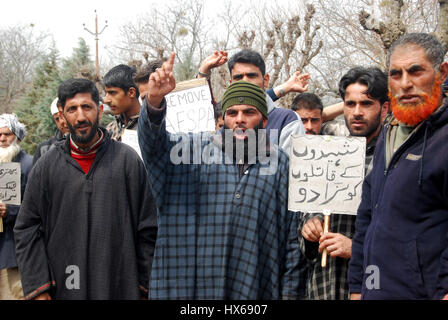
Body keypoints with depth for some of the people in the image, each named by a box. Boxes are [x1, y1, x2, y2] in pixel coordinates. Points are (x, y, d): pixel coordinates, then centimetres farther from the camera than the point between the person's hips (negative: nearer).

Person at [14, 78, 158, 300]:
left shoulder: (127, 159, 0)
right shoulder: (46, 167, 5)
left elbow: (147, 229, 1)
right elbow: (27, 231, 5)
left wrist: (144, 287, -1)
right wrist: (37, 289, -3)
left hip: (121, 289, -1)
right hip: (62, 290, 1)